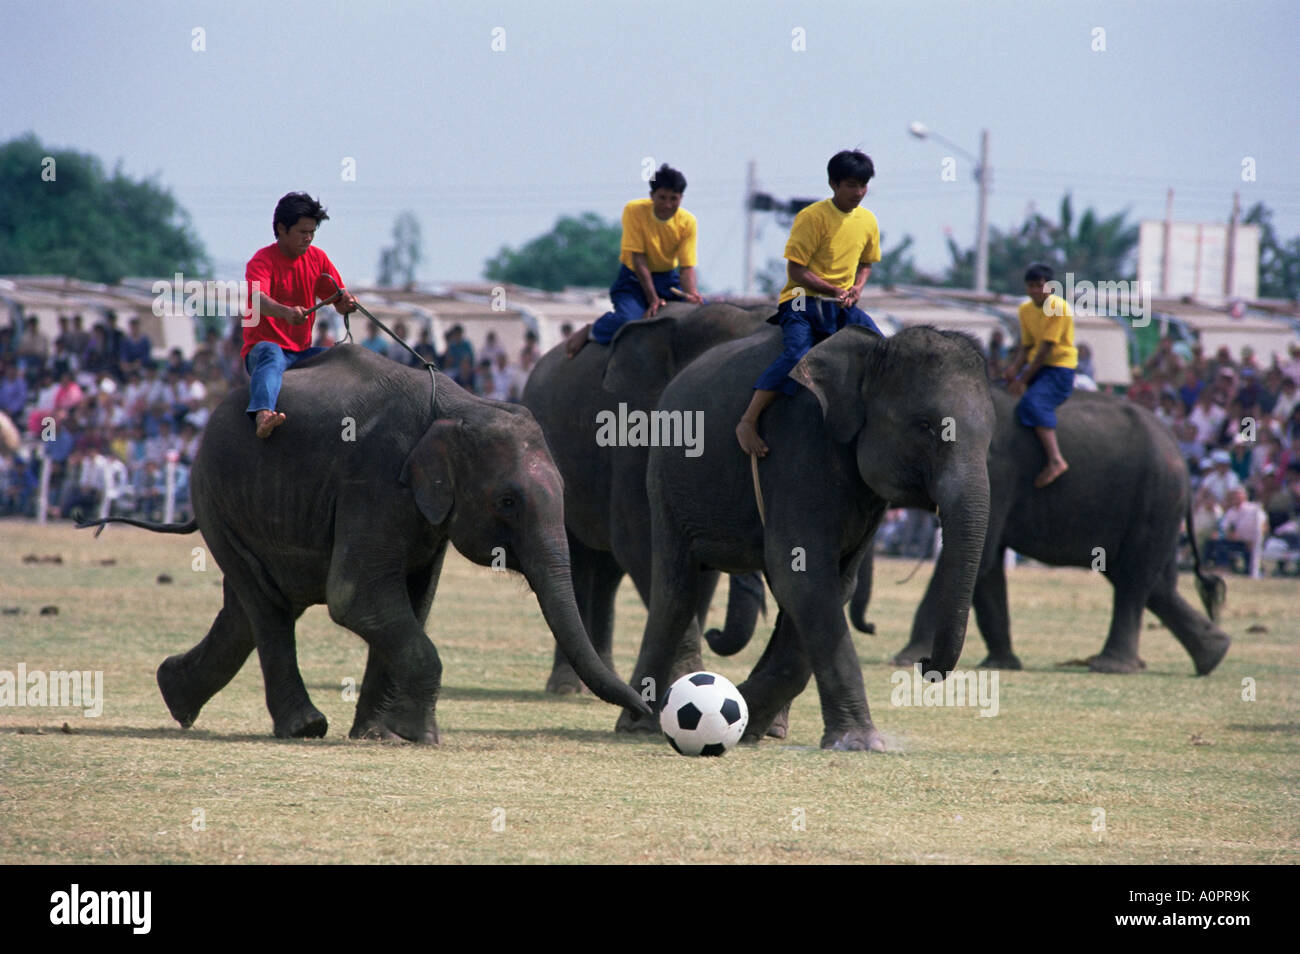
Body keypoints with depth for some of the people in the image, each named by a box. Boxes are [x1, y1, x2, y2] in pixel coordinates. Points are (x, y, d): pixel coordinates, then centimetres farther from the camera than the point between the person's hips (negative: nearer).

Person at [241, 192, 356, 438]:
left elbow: (339, 303, 9)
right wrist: (286, 312, -50)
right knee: (271, 354, -39)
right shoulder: (262, 261, -9)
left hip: (301, 352, 6)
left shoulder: (317, 259, 10)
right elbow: (258, 299, -29)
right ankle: (263, 414, -64)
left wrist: (346, 303, -18)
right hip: (263, 346, -6)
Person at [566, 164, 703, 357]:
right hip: (634, 279, -4)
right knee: (628, 322, -33)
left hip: (668, 278, 4)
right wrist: (653, 299, -25)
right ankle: (590, 331, -2)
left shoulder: (687, 222, -9)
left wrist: (690, 293, -34)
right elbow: (638, 259, -19)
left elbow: (688, 267, -12)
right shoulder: (634, 210, -17)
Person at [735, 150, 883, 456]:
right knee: (796, 354, -30)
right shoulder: (812, 218, -12)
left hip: (842, 305, 7)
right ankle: (748, 422, -28)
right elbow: (797, 270, -13)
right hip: (804, 302, -7)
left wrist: (857, 288, 0)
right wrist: (834, 291, -19)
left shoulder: (867, 220, 8)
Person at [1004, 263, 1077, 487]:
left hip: (1060, 368, -9)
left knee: (1033, 403, -30)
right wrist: (1015, 369, -13)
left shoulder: (1059, 308, -15)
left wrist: (1024, 378, -20)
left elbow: (1046, 348, -19)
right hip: (1036, 367, 9)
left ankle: (1055, 460, -36)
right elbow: (1027, 347, 7)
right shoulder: (1026, 310, 8)